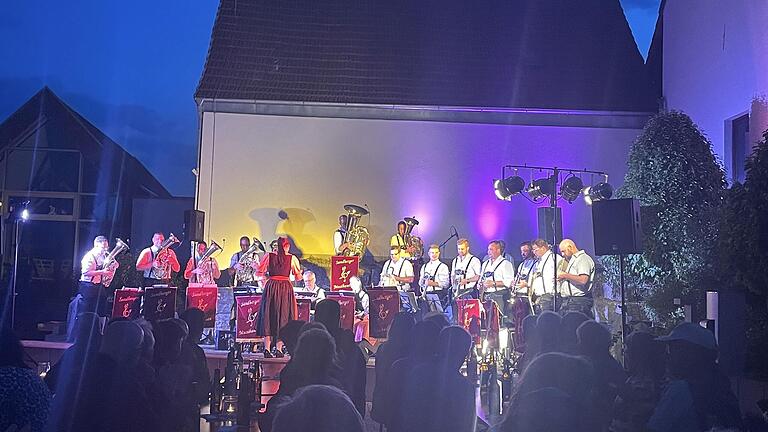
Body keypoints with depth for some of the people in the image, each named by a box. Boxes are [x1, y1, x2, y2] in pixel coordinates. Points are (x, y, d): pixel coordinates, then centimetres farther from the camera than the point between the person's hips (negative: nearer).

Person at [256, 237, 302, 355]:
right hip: (286, 288, -1)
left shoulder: (269, 256, 2)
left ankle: (267, 348, 2)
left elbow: (258, 273, 6)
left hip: (271, 287, 1)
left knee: (268, 315, 6)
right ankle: (278, 348, 2)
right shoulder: (292, 258, 0)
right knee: (283, 315, 5)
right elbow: (298, 277, 6)